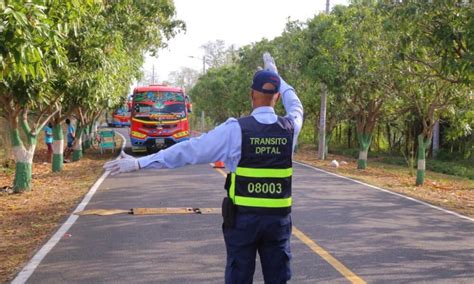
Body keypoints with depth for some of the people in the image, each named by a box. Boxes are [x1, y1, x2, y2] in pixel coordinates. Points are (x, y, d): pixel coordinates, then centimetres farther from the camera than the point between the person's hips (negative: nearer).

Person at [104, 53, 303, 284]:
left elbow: (189, 150, -12)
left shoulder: (235, 129, -12)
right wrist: (275, 74, 36)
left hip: (243, 217, -3)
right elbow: (296, 107, 25)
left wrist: (140, 163, -8)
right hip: (279, 217, 3)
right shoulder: (290, 128, -1)